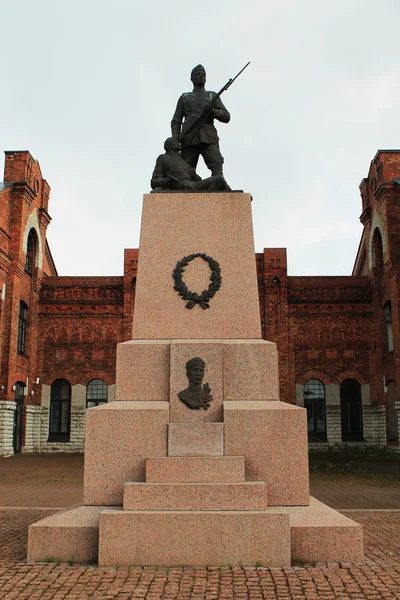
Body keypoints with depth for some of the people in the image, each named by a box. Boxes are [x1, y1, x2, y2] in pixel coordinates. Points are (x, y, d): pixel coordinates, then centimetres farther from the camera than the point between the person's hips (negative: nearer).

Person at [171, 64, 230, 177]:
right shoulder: (184, 98, 25)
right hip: (189, 140, 1)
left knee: (217, 167, -23)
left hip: (209, 139, -1)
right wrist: (175, 136, -3)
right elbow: (176, 121, 18)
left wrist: (212, 111, -8)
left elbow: (226, 117, 13)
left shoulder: (213, 96, 24)